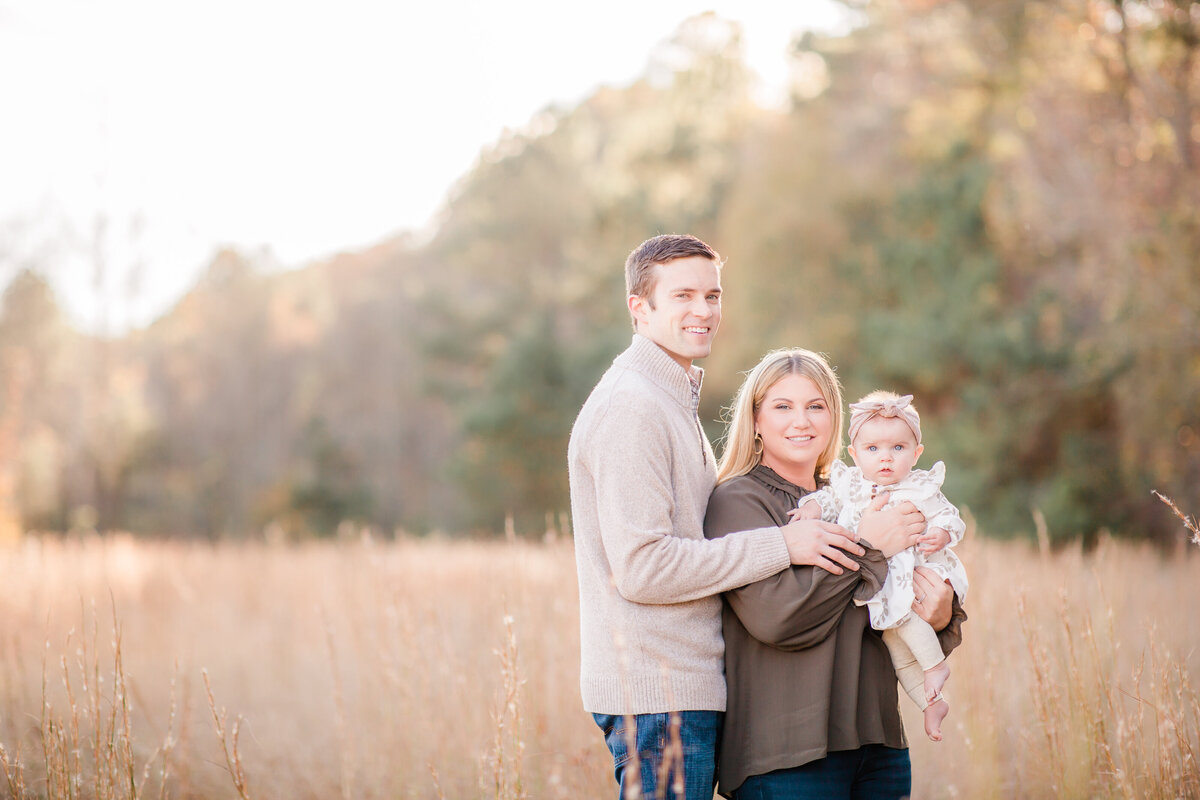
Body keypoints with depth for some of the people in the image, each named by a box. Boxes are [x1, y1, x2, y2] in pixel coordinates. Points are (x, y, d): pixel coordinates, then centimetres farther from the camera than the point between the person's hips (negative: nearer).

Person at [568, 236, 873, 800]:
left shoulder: (672, 401, 21)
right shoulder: (631, 407, -14)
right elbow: (641, 568, -20)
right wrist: (780, 544, -16)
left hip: (685, 685, 10)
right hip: (657, 695, -10)